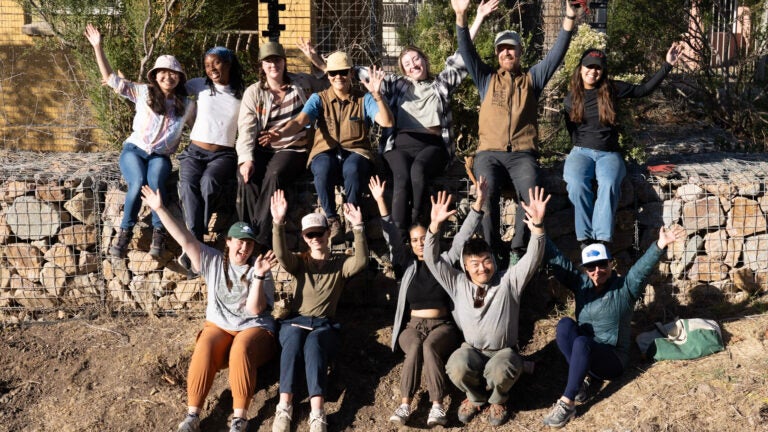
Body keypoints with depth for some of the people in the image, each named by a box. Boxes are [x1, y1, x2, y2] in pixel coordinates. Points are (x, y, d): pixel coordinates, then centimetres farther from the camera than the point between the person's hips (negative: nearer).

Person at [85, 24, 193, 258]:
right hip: (134, 150, -1)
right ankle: (125, 232, -18)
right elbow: (109, 77, 2)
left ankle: (159, 233, -22)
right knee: (138, 182, -33)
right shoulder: (143, 93, 3)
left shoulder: (186, 105, 8)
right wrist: (98, 47, -6)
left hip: (161, 157, 1)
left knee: (155, 182, -35)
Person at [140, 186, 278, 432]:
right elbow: (185, 239, -7)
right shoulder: (213, 261, 3)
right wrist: (159, 209, -15)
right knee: (204, 351, -30)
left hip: (253, 328, -2)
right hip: (218, 325, 2)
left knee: (240, 352, -35)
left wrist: (259, 276, -26)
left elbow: (255, 309, -14)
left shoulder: (259, 270, -4)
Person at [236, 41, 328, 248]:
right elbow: (246, 129, -1)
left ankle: (261, 237, -33)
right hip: (262, 149, 2)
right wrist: (246, 159, -17)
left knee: (274, 175, -34)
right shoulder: (253, 92, 9)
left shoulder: (302, 83, 11)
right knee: (246, 177, -31)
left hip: (293, 149, -1)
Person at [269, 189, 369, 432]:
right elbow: (281, 255, -8)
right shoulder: (299, 262, 15)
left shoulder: (340, 264, 12)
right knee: (293, 339, -36)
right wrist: (278, 223, -24)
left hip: (325, 325, -1)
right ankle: (284, 408, -46)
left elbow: (361, 261, -11)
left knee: (313, 344, -37)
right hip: (295, 321, 1)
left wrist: (358, 228, -24)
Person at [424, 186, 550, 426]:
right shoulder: (458, 284, -1)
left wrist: (537, 225, -37)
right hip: (471, 349, 1)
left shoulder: (509, 281, -5)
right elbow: (432, 259, -9)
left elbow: (533, 258, -18)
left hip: (504, 351, -1)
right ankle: (475, 397, 2)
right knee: (457, 368, -34)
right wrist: (435, 226, -25)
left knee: (500, 371, -36)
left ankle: (498, 400, 2)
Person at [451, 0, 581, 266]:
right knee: (487, 193, -32)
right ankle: (494, 252, -21)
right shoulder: (486, 79, 19)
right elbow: (466, 51, 7)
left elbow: (557, 53, 9)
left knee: (531, 193, -32)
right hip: (489, 153, 0)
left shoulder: (532, 79, 19)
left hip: (522, 154, 0)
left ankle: (517, 251, -20)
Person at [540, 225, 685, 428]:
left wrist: (660, 246, -43)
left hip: (612, 358, -4)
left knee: (582, 343, -36)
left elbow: (643, 267, -25)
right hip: (582, 354, 4)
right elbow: (556, 259, 0)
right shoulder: (581, 283, 4)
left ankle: (567, 403, -35)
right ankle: (583, 378, -19)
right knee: (565, 324, -24)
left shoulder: (624, 287, -7)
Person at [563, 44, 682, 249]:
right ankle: (586, 238, -29)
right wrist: (581, 148, 0)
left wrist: (667, 65, 9)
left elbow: (643, 89, 12)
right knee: (577, 184, -34)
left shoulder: (612, 89, 6)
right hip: (581, 151, 0)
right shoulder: (571, 98, 9)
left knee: (609, 184, -35)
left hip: (609, 153, 0)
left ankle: (601, 239, -41)